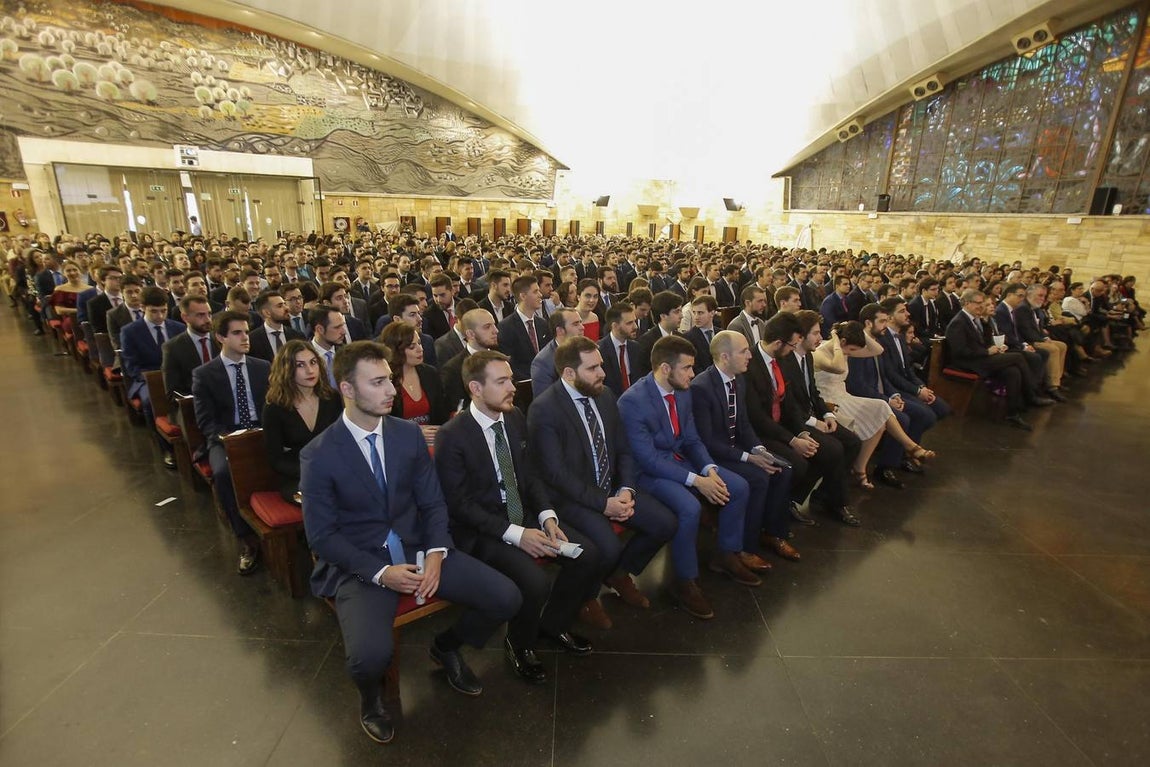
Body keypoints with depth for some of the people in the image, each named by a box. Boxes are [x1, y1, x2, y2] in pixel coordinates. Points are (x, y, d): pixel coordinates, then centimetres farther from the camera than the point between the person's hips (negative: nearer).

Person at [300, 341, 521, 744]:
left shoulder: (409, 433, -2)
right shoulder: (318, 455, -12)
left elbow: (433, 502, 3)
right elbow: (321, 536, -9)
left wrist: (436, 554, -14)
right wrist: (380, 572, -19)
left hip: (416, 548, 4)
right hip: (359, 565, -3)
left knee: (505, 598, -10)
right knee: (371, 655, -30)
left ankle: (446, 646, 22)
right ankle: (371, 695, 11)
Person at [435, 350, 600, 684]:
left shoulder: (515, 418, 1)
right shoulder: (451, 436, -17)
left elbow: (531, 474, 9)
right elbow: (459, 504, -17)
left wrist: (547, 517, -8)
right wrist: (516, 534, -23)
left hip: (526, 515, 6)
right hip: (483, 530, -6)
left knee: (588, 555, -7)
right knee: (535, 581, -27)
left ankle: (553, 623, 19)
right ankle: (519, 644, 8)